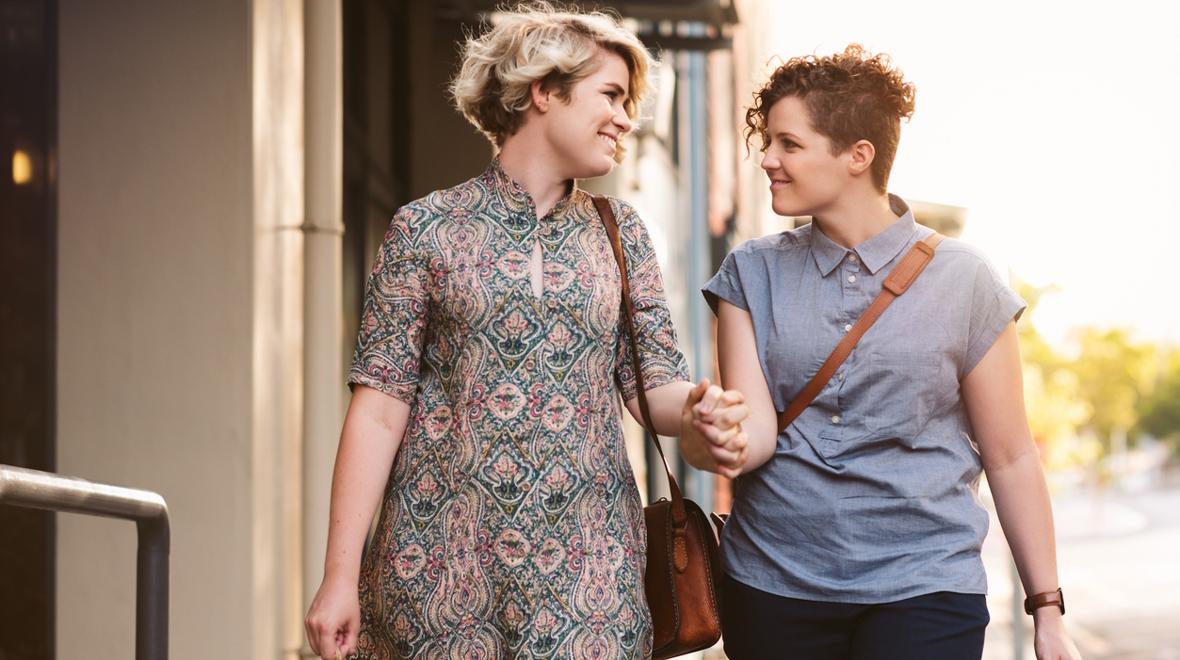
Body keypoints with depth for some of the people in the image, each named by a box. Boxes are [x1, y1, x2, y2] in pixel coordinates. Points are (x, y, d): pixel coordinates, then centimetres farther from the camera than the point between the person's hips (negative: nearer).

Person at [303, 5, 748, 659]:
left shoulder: (620, 232, 10)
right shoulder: (426, 229, -1)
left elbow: (654, 382, 6)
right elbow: (379, 407, -4)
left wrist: (693, 408, -18)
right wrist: (340, 574, -9)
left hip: (586, 563, 3)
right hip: (444, 555, -3)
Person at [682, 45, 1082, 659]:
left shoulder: (962, 280, -2)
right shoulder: (752, 274, 5)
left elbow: (1010, 459, 2)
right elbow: (758, 430, -5)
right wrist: (717, 440, -29)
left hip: (922, 590, -2)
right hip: (771, 584, 2)